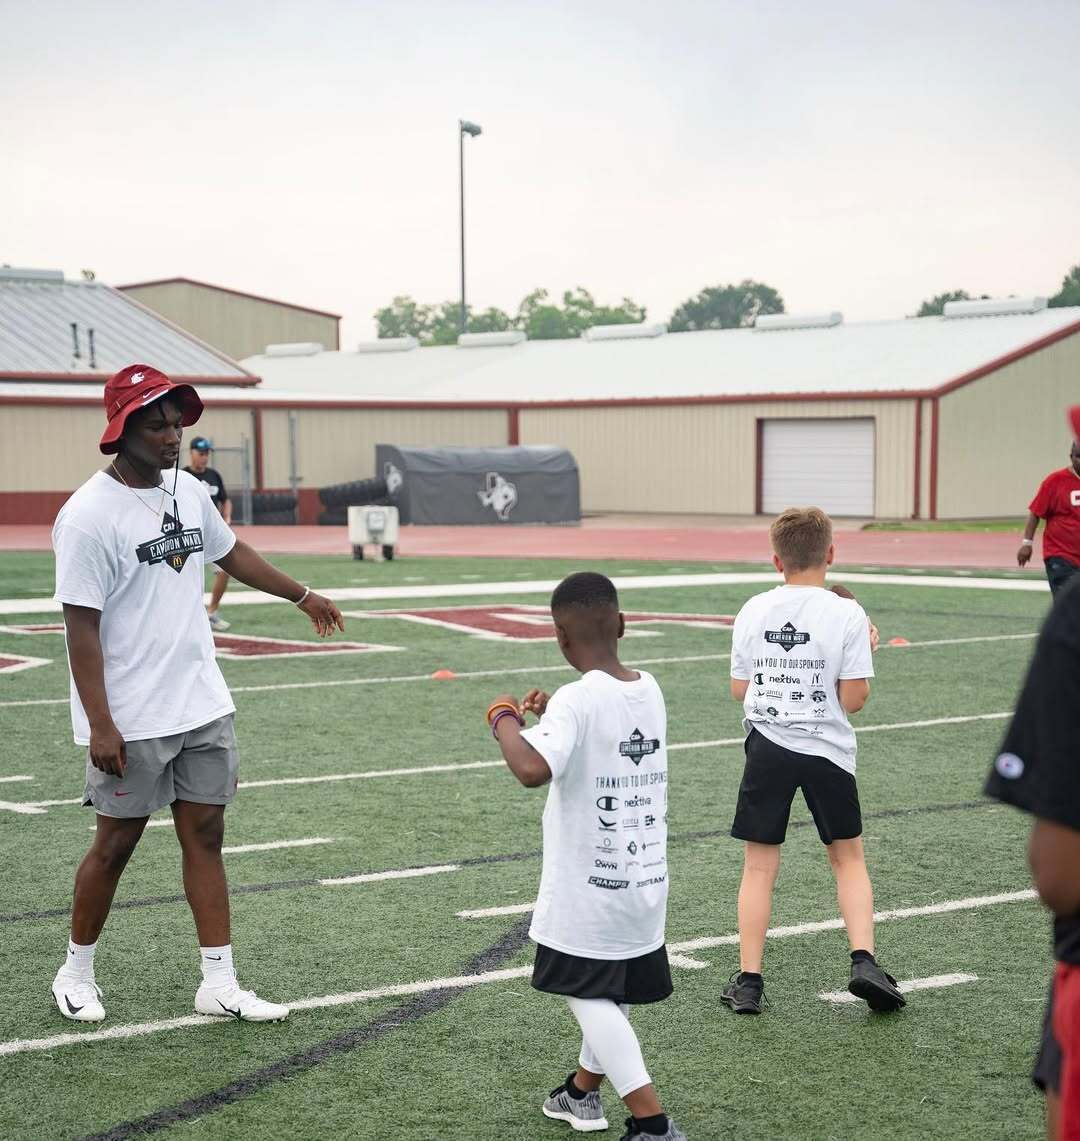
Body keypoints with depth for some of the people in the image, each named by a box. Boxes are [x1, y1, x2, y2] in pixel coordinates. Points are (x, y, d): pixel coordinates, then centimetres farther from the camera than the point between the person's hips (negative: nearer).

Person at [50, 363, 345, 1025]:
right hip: (131, 721, -6)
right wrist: (100, 726, -21)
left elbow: (231, 552, 23)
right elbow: (82, 627, -18)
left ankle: (220, 984, 13)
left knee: (206, 836, 7)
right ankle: (77, 972, 25)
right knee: (117, 843, 6)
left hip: (204, 706, 7)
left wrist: (303, 597, 32)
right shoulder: (89, 515, -17)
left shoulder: (189, 492, 5)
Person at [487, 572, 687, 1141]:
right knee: (611, 990, 21)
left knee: (589, 994, 3)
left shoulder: (577, 699, -20)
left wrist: (504, 720, -20)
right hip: (646, 876, 7)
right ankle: (582, 1092, 41)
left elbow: (533, 769, -37)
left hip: (587, 885, -7)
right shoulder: (649, 690, 3)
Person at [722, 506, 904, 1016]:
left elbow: (739, 689, 5)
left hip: (767, 747, 1)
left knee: (759, 864, 8)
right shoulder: (847, 614, -9)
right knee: (848, 858, 14)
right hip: (827, 750, -1)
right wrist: (864, 648, 6)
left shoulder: (753, 611, -2)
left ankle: (748, 981, 7)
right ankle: (863, 961, 0)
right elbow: (853, 699, -9)